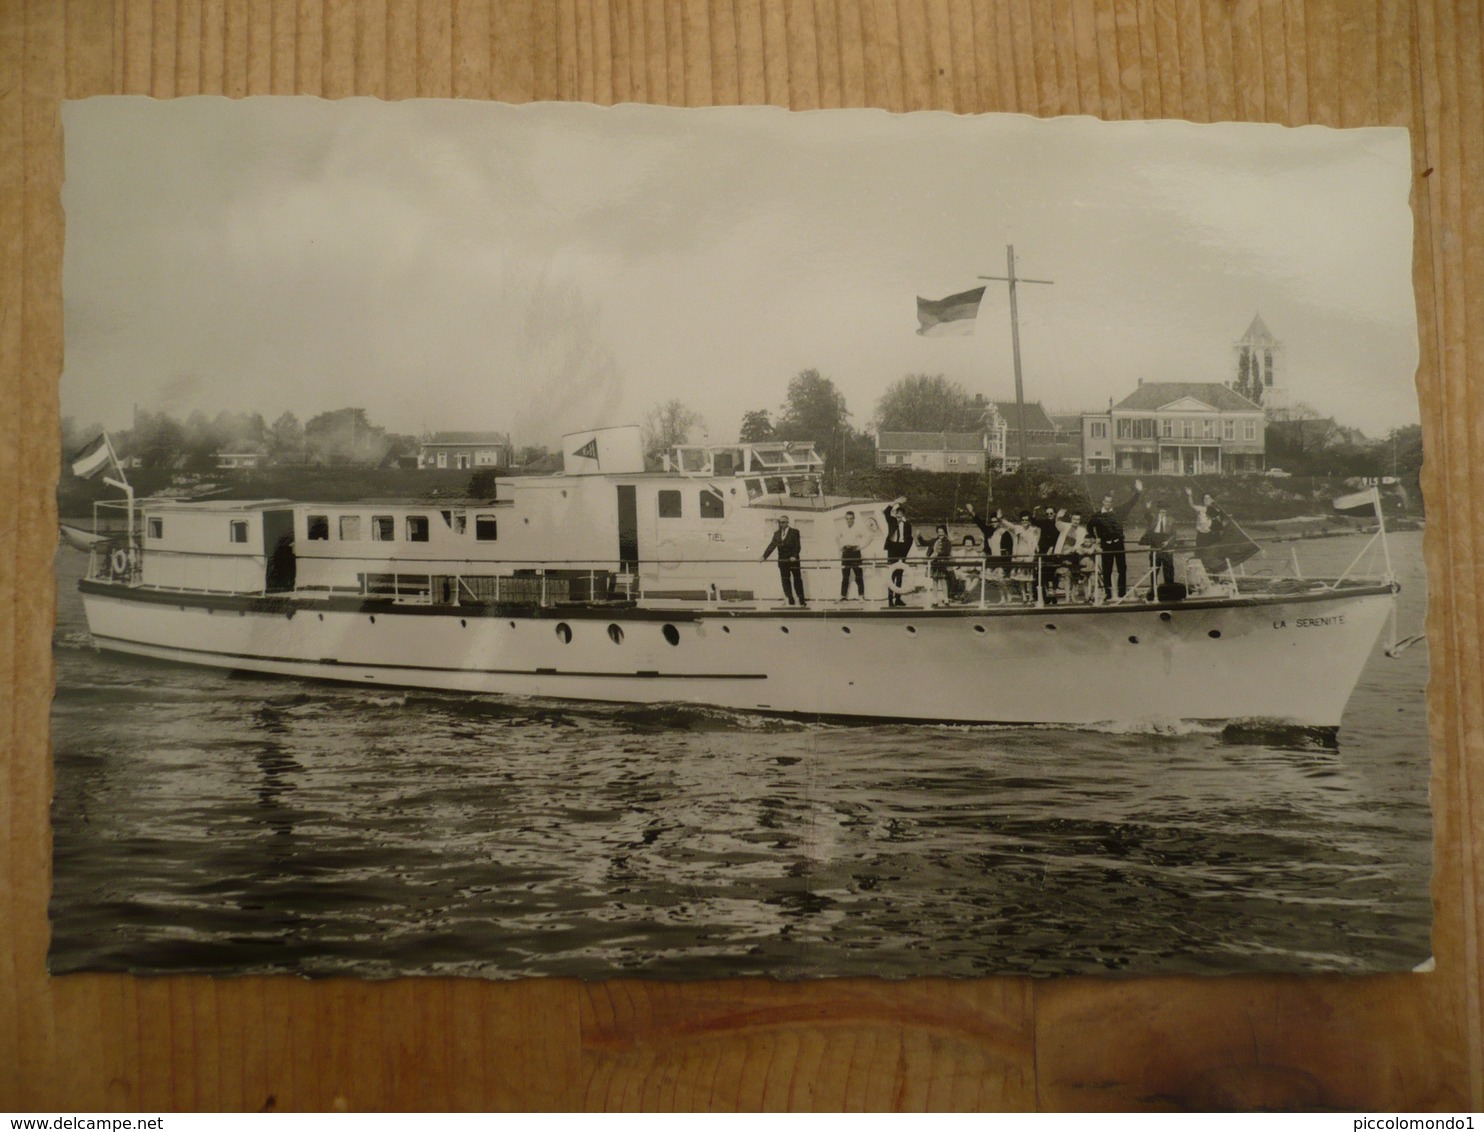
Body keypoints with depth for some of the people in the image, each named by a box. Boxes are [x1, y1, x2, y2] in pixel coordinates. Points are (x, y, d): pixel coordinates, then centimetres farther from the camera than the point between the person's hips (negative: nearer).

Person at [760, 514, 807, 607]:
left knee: (797, 580, 1)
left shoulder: (794, 532, -4)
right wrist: (764, 556, -8)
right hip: (782, 561, 5)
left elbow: (797, 546, -12)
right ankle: (790, 601, 10)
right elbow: (772, 545, 3)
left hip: (794, 560, -5)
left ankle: (802, 601, 7)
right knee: (785, 581, 5)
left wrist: (794, 556, -26)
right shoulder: (776, 533, 9)